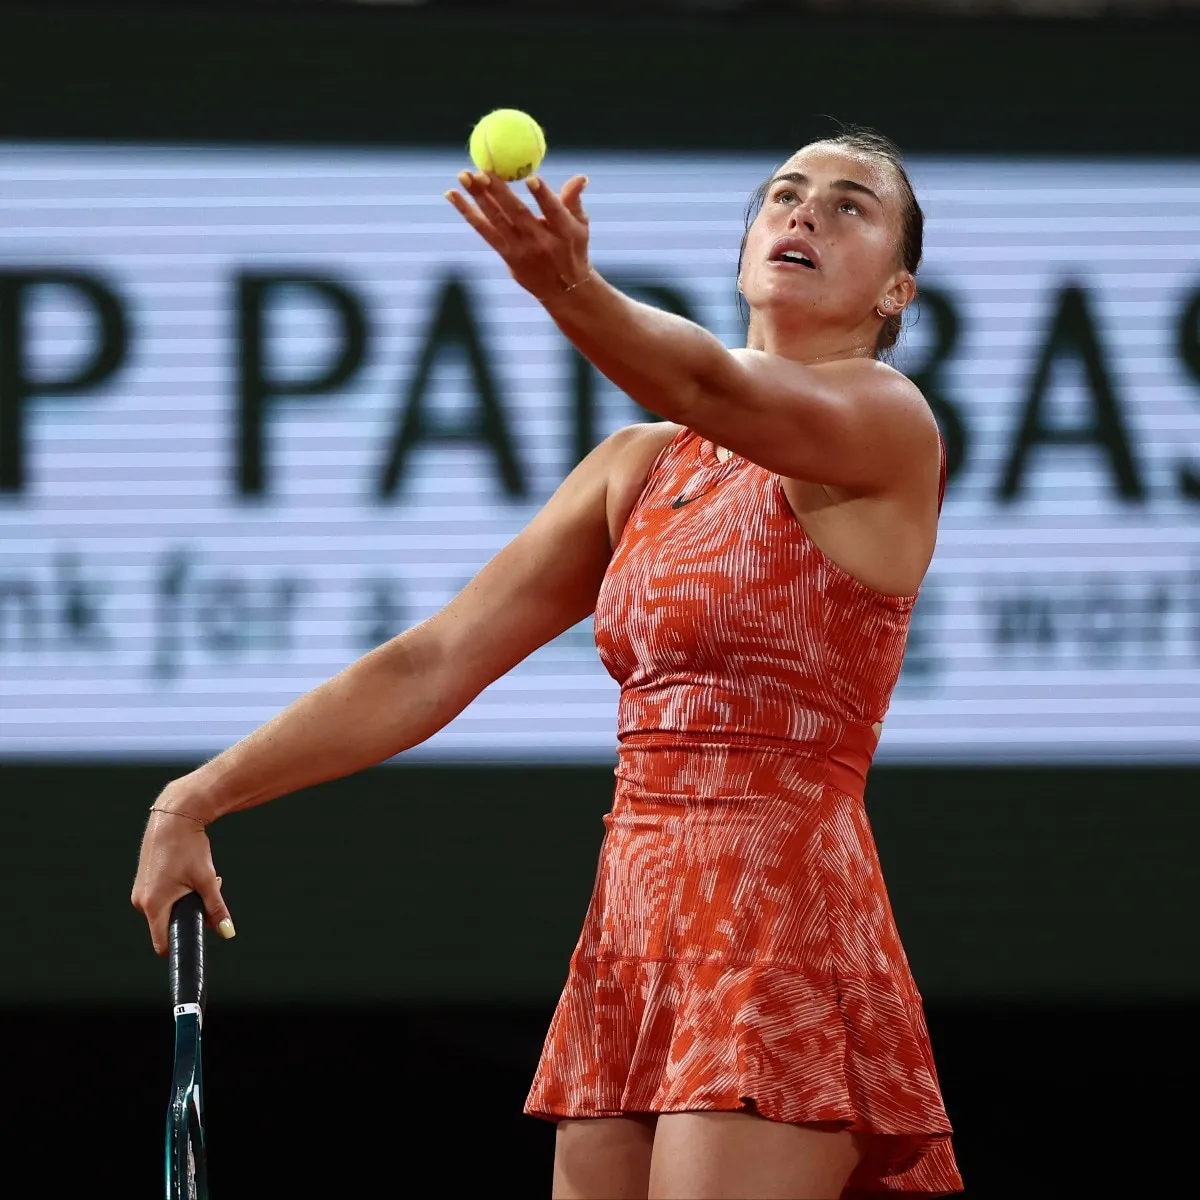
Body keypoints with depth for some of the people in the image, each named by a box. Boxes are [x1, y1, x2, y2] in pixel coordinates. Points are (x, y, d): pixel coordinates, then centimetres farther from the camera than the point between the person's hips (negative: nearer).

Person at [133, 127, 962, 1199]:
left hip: (782, 926, -7)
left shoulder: (889, 419, -3)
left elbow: (717, 391, -25)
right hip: (632, 929, 7)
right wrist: (199, 799, 8)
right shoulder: (641, 468, 17)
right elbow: (433, 664, 15)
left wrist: (573, 293, -45)